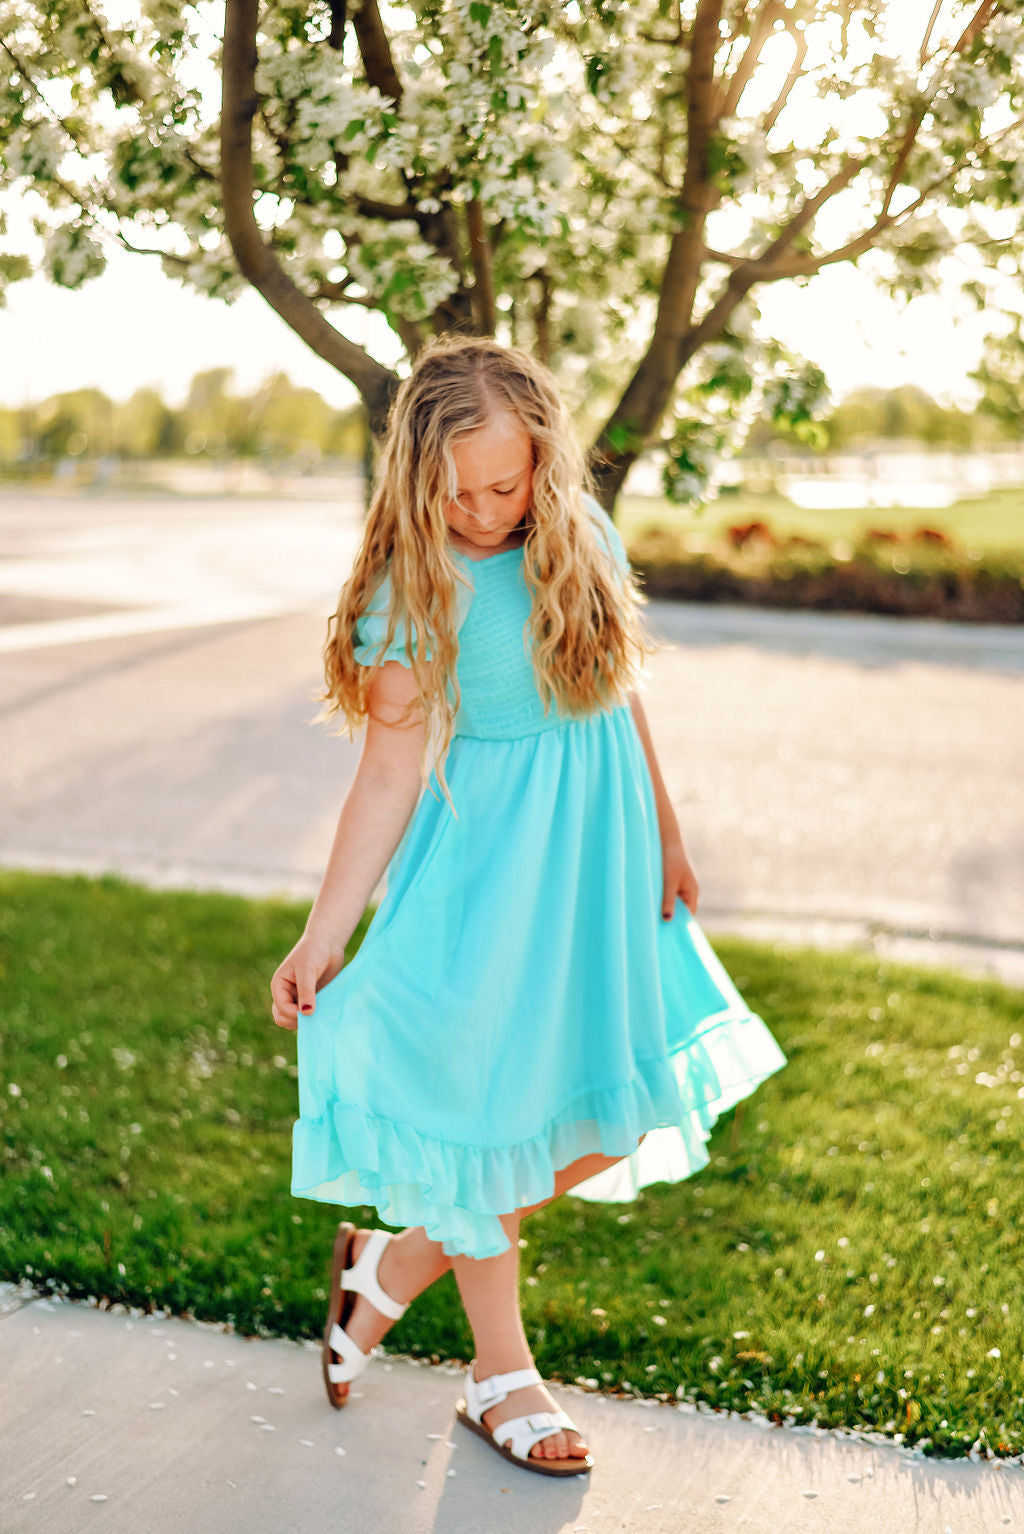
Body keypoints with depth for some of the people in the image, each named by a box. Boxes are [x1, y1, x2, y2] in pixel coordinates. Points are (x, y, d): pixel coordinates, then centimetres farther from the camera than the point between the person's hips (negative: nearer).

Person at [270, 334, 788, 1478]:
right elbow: (391, 774, -14)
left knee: (612, 1116, 10)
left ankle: (397, 1263, 28)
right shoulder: (413, 588, -15)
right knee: (489, 1104, 6)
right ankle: (500, 1372, 28)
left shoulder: (582, 534, 1)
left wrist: (663, 833, 16)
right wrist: (321, 940, -18)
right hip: (488, 872, -6)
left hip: (600, 855, 6)